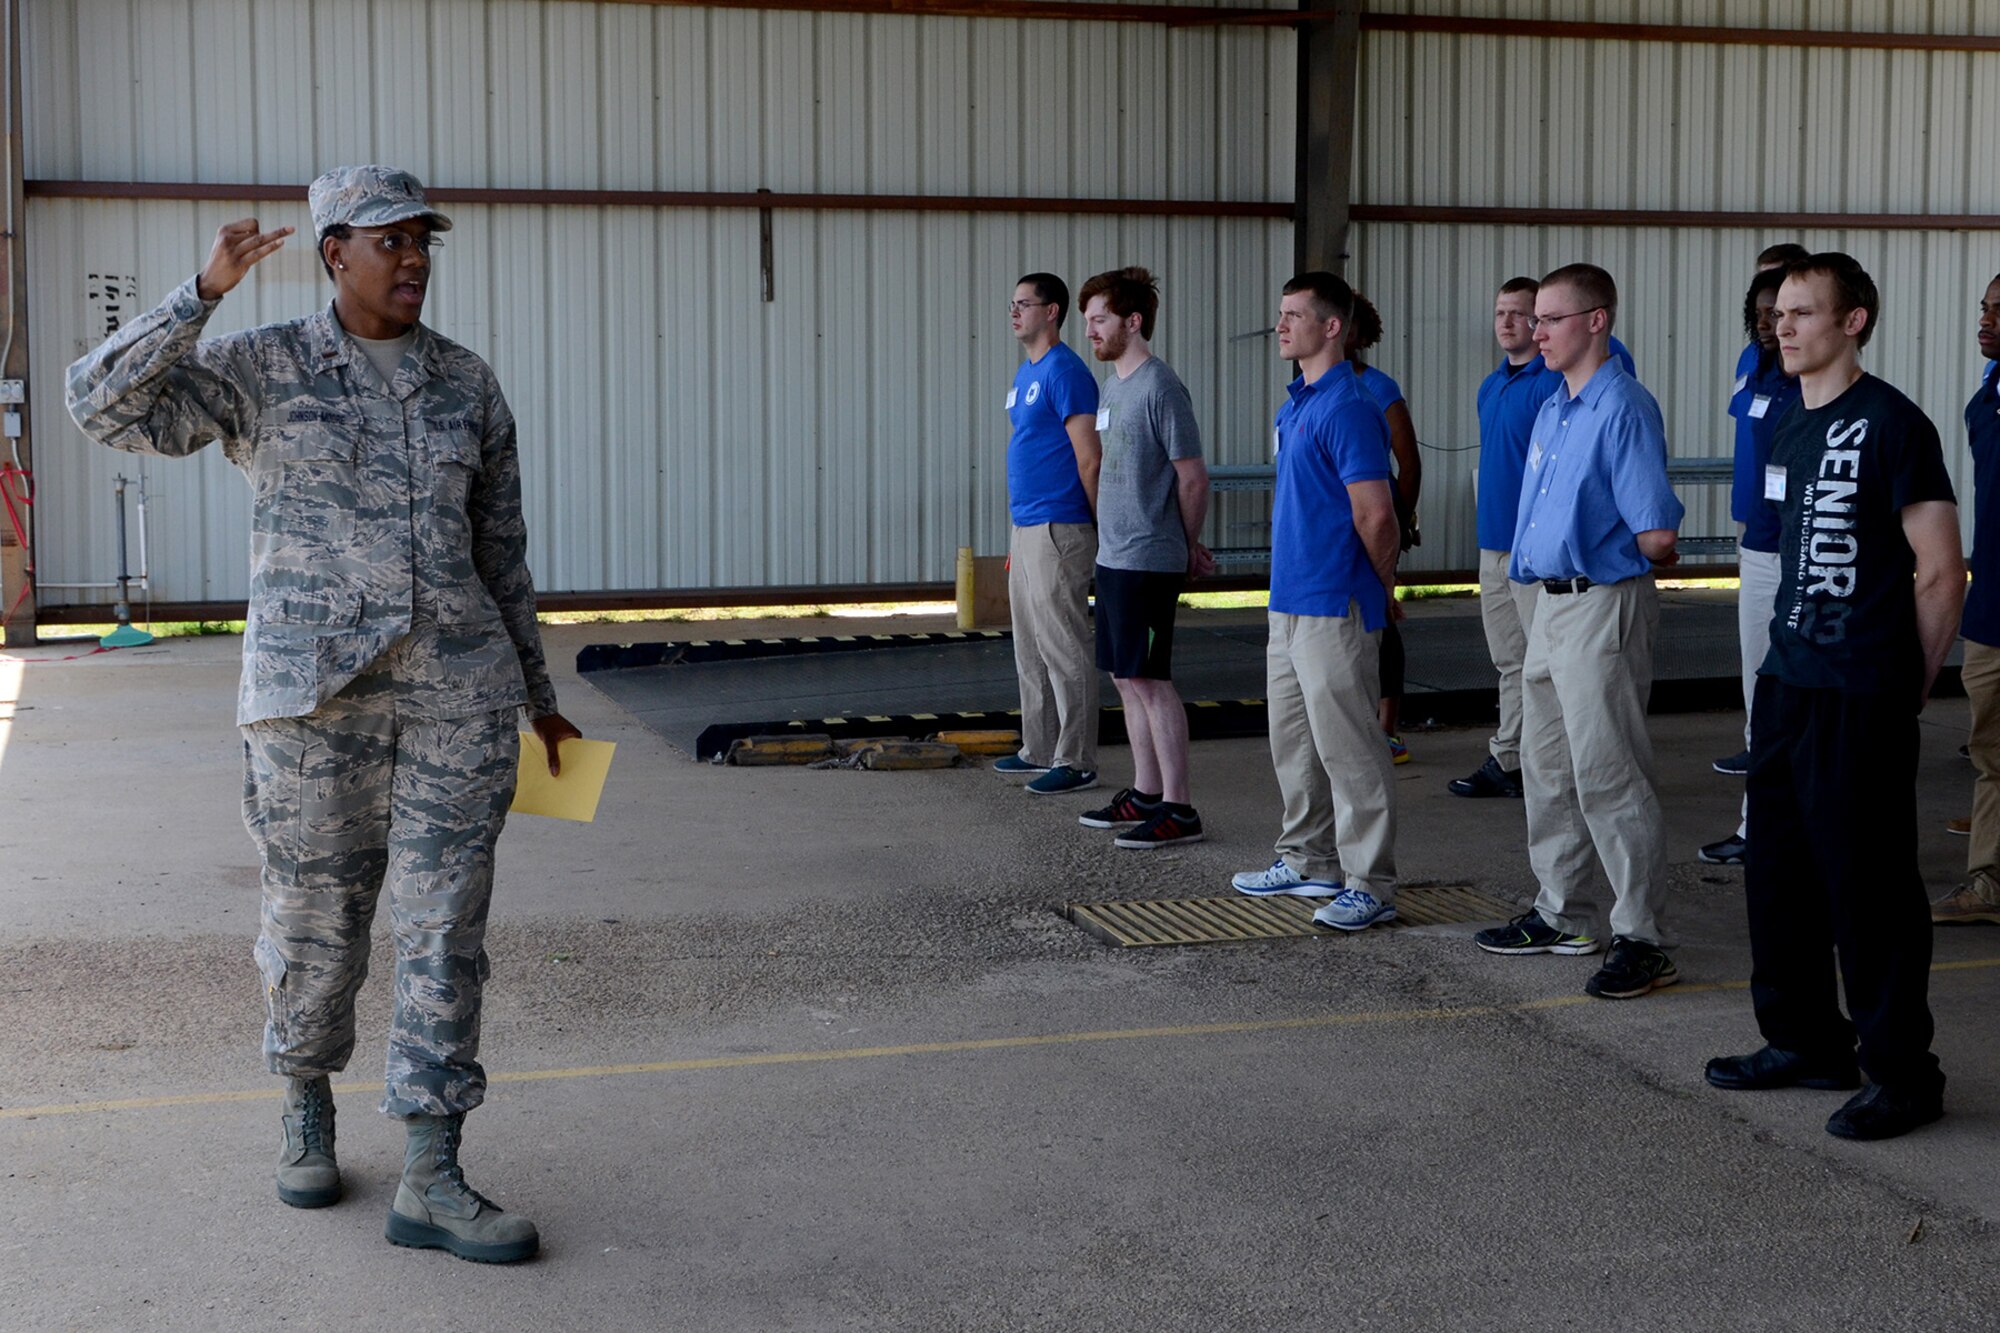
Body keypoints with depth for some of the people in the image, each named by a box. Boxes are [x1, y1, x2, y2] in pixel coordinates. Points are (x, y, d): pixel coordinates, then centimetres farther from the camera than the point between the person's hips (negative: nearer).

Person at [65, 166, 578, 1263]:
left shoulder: (466, 385, 9)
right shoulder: (262, 369, 1)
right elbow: (106, 407, -12)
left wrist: (538, 697, 17)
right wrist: (205, 290, -19)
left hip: (455, 689, 2)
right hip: (314, 689, -2)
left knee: (445, 926, -2)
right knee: (315, 919, 9)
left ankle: (430, 1182, 2)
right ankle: (306, 1106, 36)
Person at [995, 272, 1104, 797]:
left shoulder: (1065, 372, -14)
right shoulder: (1026, 373, 17)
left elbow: (1089, 459, -16)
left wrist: (1101, 529, -15)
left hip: (1057, 531, -10)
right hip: (1026, 529, 10)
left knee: (1064, 649, -6)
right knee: (1030, 648, 15)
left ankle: (1076, 762, -2)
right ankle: (1040, 749, 24)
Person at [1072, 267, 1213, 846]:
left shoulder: (1161, 388, -14)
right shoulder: (1112, 386, 13)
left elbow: (1193, 478, -12)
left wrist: (1186, 546, 2)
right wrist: (1185, 546, 15)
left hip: (1147, 560, -9)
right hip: (1113, 556, 9)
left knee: (1150, 679, -6)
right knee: (1126, 678, 13)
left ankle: (1177, 809, -1)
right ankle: (1146, 793, 23)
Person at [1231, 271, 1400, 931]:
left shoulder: (1348, 408, -17)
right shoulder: (1295, 404, 14)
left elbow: (1375, 515, -20)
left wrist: (1380, 588, -5)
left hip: (1334, 604, -10)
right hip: (1290, 600, 10)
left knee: (1348, 747, -4)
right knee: (1293, 740, 17)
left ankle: (1370, 884, 3)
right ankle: (1309, 862, 29)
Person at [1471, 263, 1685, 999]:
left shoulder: (1624, 408, -16)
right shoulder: (1551, 411, 13)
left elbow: (1659, 535, -20)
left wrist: (1606, 554, -4)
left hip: (1604, 607, -10)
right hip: (1552, 605, 10)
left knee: (1608, 774, -7)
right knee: (1547, 767, 17)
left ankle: (1643, 939, 0)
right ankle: (1561, 915, 29)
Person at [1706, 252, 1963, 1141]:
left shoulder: (1890, 425, -11)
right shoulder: (1790, 431, 13)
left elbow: (1941, 572, -10)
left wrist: (1906, 689, -5)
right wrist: (1791, 656, 15)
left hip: (1862, 698, -8)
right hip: (1787, 683, 8)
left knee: (1869, 883, -2)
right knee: (1781, 871, 15)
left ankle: (1902, 1073, 9)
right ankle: (1805, 1042, 29)